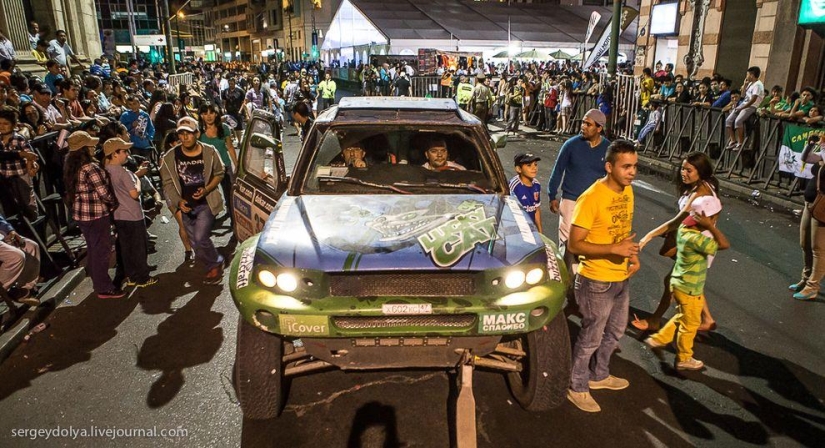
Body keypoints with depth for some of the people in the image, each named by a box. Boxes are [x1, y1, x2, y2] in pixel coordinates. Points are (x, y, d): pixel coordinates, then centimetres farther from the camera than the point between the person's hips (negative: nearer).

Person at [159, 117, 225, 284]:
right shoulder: (170, 157, -8)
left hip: (206, 203, -3)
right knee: (195, 243, 11)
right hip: (186, 206, 3)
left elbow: (219, 174, 2)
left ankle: (215, 264, 9)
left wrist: (207, 189, -15)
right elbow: (168, 183, 1)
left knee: (200, 238, -17)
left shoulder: (210, 152, -11)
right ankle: (213, 267, 33)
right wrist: (178, 201, -14)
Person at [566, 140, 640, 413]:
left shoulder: (627, 191, 2)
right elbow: (575, 244, -24)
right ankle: (577, 388, 28)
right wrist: (614, 249, -32)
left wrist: (633, 255, 3)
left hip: (622, 278, 8)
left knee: (614, 332, 24)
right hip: (597, 282, -8)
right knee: (591, 338, 7)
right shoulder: (591, 198, -24)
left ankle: (599, 375, 46)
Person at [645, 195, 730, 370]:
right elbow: (724, 244, -31)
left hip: (681, 284, 8)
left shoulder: (684, 228, -6)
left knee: (683, 318, 28)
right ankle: (684, 359, 32)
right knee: (690, 324, 13)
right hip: (690, 289, -8)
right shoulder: (695, 239, -32)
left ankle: (658, 339, 38)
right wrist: (710, 226, -30)